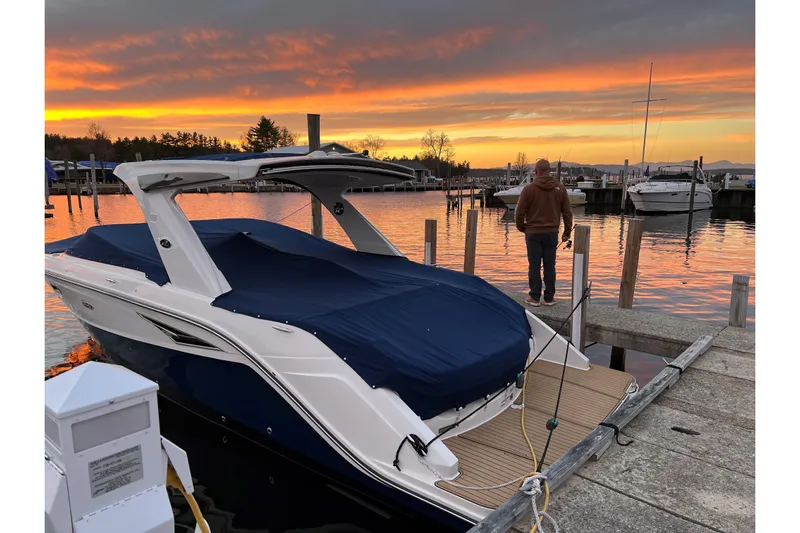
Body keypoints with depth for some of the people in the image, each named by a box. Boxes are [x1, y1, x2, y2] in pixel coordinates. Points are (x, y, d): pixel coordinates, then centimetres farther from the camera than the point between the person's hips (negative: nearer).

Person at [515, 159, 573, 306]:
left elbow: (520, 212, -7)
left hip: (533, 233, -2)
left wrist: (521, 227, 10)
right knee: (550, 265, 8)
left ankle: (534, 297, 7)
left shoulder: (529, 189, -8)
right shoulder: (560, 188, 1)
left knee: (534, 265, 4)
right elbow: (567, 212, 4)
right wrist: (567, 232, 12)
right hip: (552, 233, 2)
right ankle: (549, 297, 13)